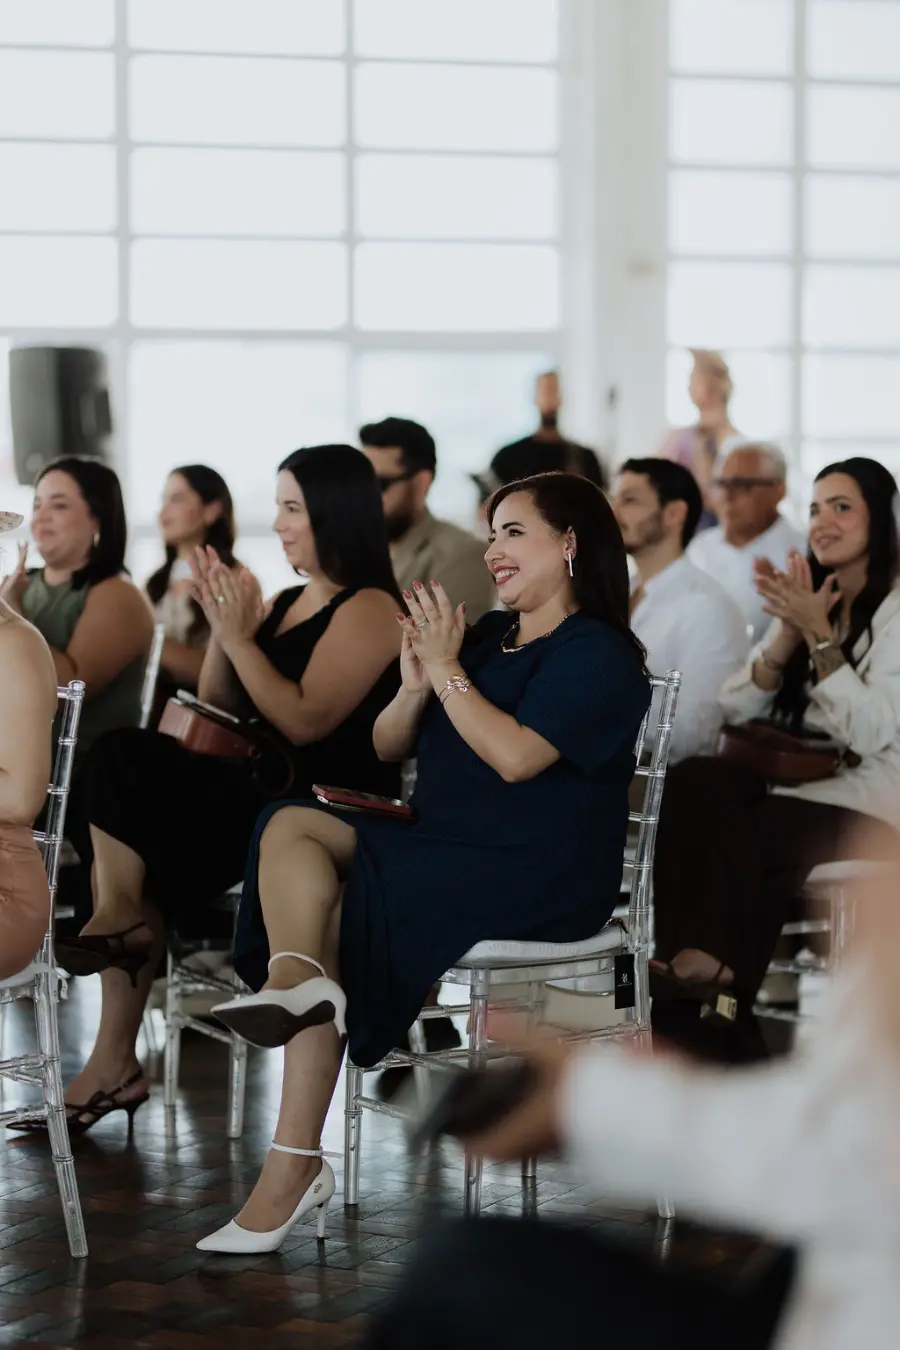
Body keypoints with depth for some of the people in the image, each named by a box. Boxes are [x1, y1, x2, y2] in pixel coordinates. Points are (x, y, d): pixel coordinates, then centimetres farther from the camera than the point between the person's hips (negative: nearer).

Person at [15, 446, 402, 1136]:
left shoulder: (368, 610, -7)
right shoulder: (288, 602, 20)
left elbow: (305, 721, -19)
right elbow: (220, 707, 19)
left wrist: (239, 637, -14)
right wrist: (224, 628, 5)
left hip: (334, 811, -9)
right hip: (259, 788, 9)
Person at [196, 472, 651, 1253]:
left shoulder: (597, 655, -5)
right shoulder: (483, 636, 19)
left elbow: (516, 756, -20)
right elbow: (388, 747, 17)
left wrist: (448, 671, -11)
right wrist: (416, 685, -3)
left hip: (539, 883, -8)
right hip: (443, 852, 8)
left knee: (331, 911, -21)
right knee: (291, 825, -16)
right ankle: (296, 983, -37)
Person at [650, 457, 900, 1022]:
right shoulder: (808, 601, 17)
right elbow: (737, 708, 7)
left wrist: (819, 636, -20)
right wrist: (789, 632, -8)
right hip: (795, 777, 6)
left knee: (737, 840, -30)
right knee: (693, 782, -25)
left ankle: (720, 976, -14)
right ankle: (700, 955, -33)